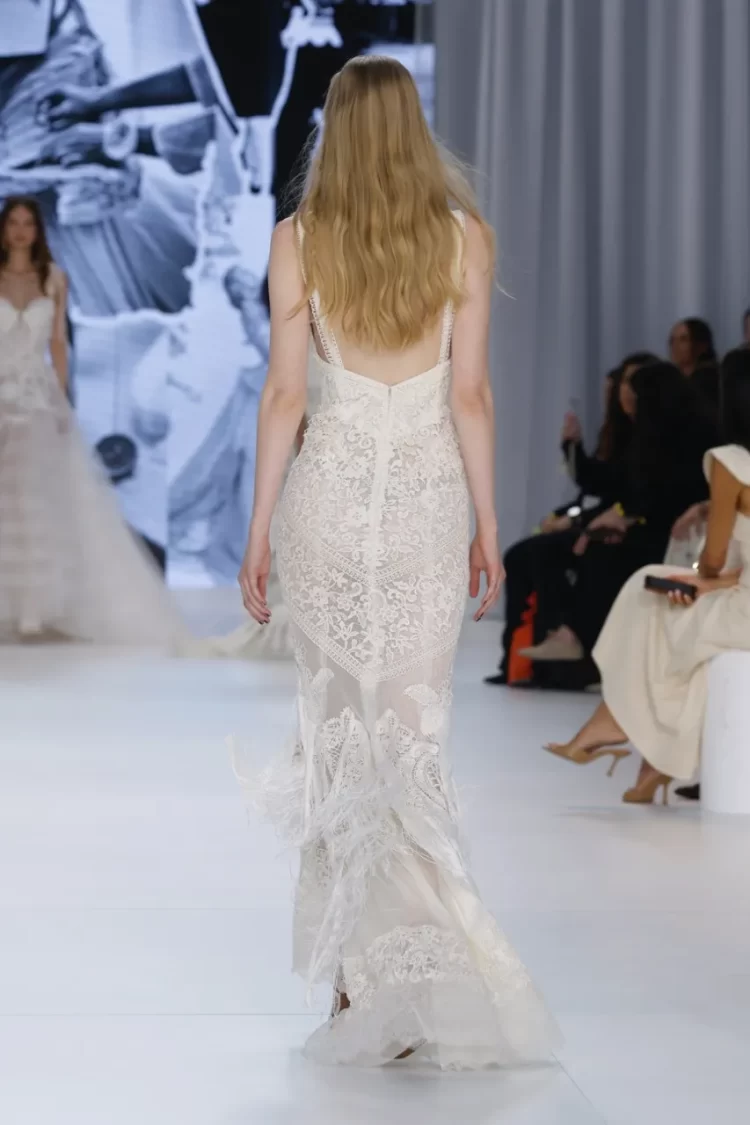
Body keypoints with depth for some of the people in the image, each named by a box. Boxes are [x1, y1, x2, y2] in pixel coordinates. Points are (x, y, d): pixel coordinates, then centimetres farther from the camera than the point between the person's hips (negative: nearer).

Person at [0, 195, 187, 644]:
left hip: (40, 399, 1)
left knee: (41, 500, -7)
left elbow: (58, 343, 8)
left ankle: (37, 607, -1)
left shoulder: (54, 278, 6)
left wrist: (62, 402, 1)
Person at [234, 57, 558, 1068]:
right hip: (429, 496, 1)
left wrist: (258, 528, 2)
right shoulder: (462, 235, 0)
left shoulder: (300, 237, -2)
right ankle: (414, 961, 3)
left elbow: (285, 391, -4)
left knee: (340, 725, 7)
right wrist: (488, 526, 6)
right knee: (411, 730, 6)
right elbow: (471, 395, -1)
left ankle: (367, 968, 4)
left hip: (330, 493, -1)